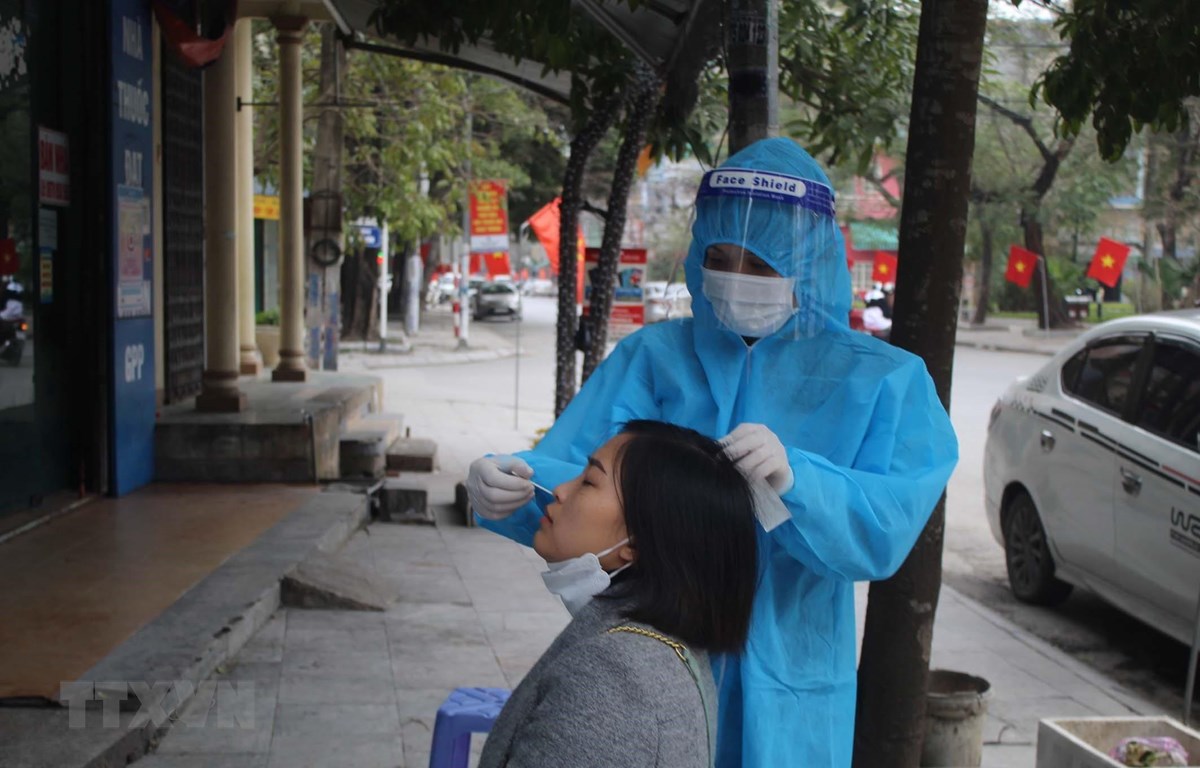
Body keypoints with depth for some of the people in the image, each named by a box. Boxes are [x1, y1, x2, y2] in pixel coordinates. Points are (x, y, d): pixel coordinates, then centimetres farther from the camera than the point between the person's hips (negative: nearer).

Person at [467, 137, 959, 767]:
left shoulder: (880, 381, -3)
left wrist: (793, 481, -35)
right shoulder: (652, 356, 2)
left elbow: (886, 530, -17)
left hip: (782, 693, -1)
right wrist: (512, 487, -30)